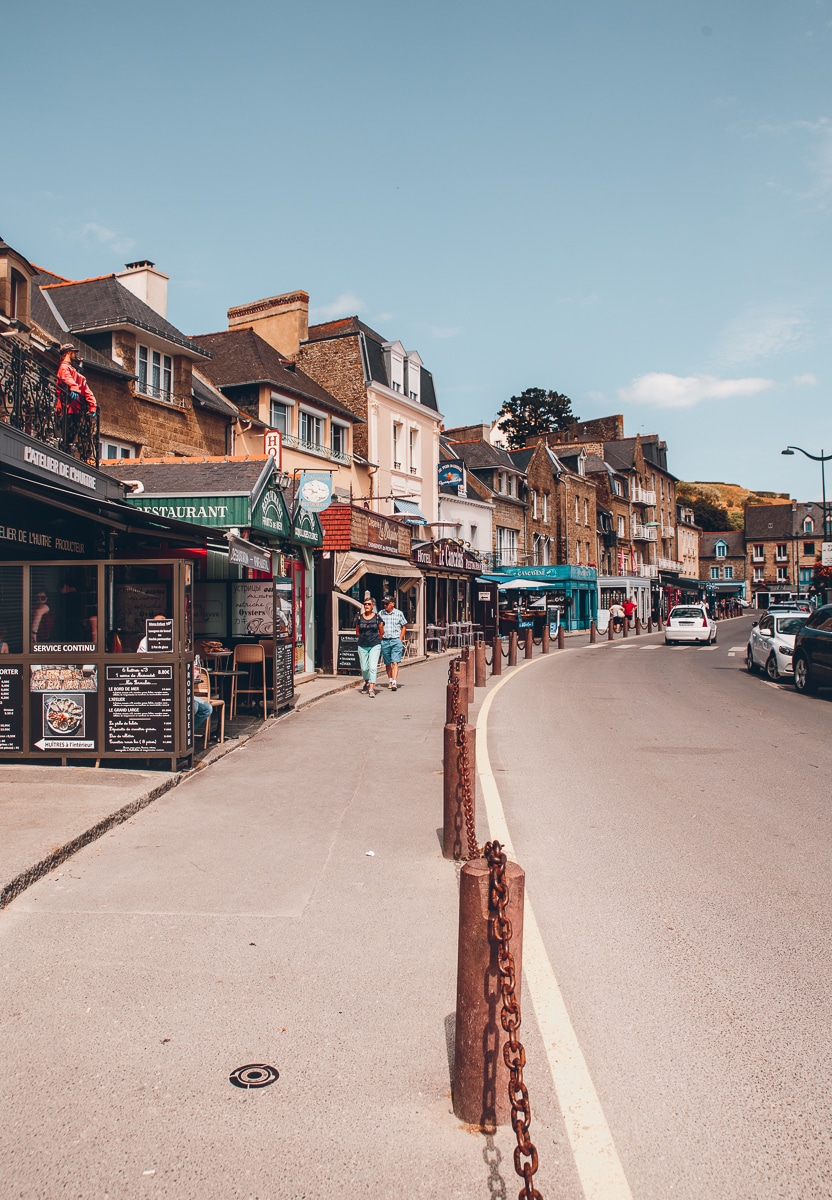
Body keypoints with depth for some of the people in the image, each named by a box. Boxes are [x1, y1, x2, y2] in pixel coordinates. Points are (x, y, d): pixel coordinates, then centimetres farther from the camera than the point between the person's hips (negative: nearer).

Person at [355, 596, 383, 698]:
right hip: (362, 646, 2)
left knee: (373, 667, -13)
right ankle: (366, 682, 37)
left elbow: (381, 633, 9)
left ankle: (371, 689, -13)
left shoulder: (377, 617, -2)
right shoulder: (359, 618, 2)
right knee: (364, 668, 8)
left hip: (375, 645, -2)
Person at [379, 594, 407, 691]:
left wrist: (400, 639, 1)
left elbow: (404, 626, 9)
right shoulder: (380, 613, 6)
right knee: (387, 663, 10)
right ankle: (390, 681, 24)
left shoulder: (399, 613, 1)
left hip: (396, 640, -3)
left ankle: (394, 683, -18)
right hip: (384, 641, 3)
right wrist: (380, 638, 4)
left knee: (395, 662, -11)